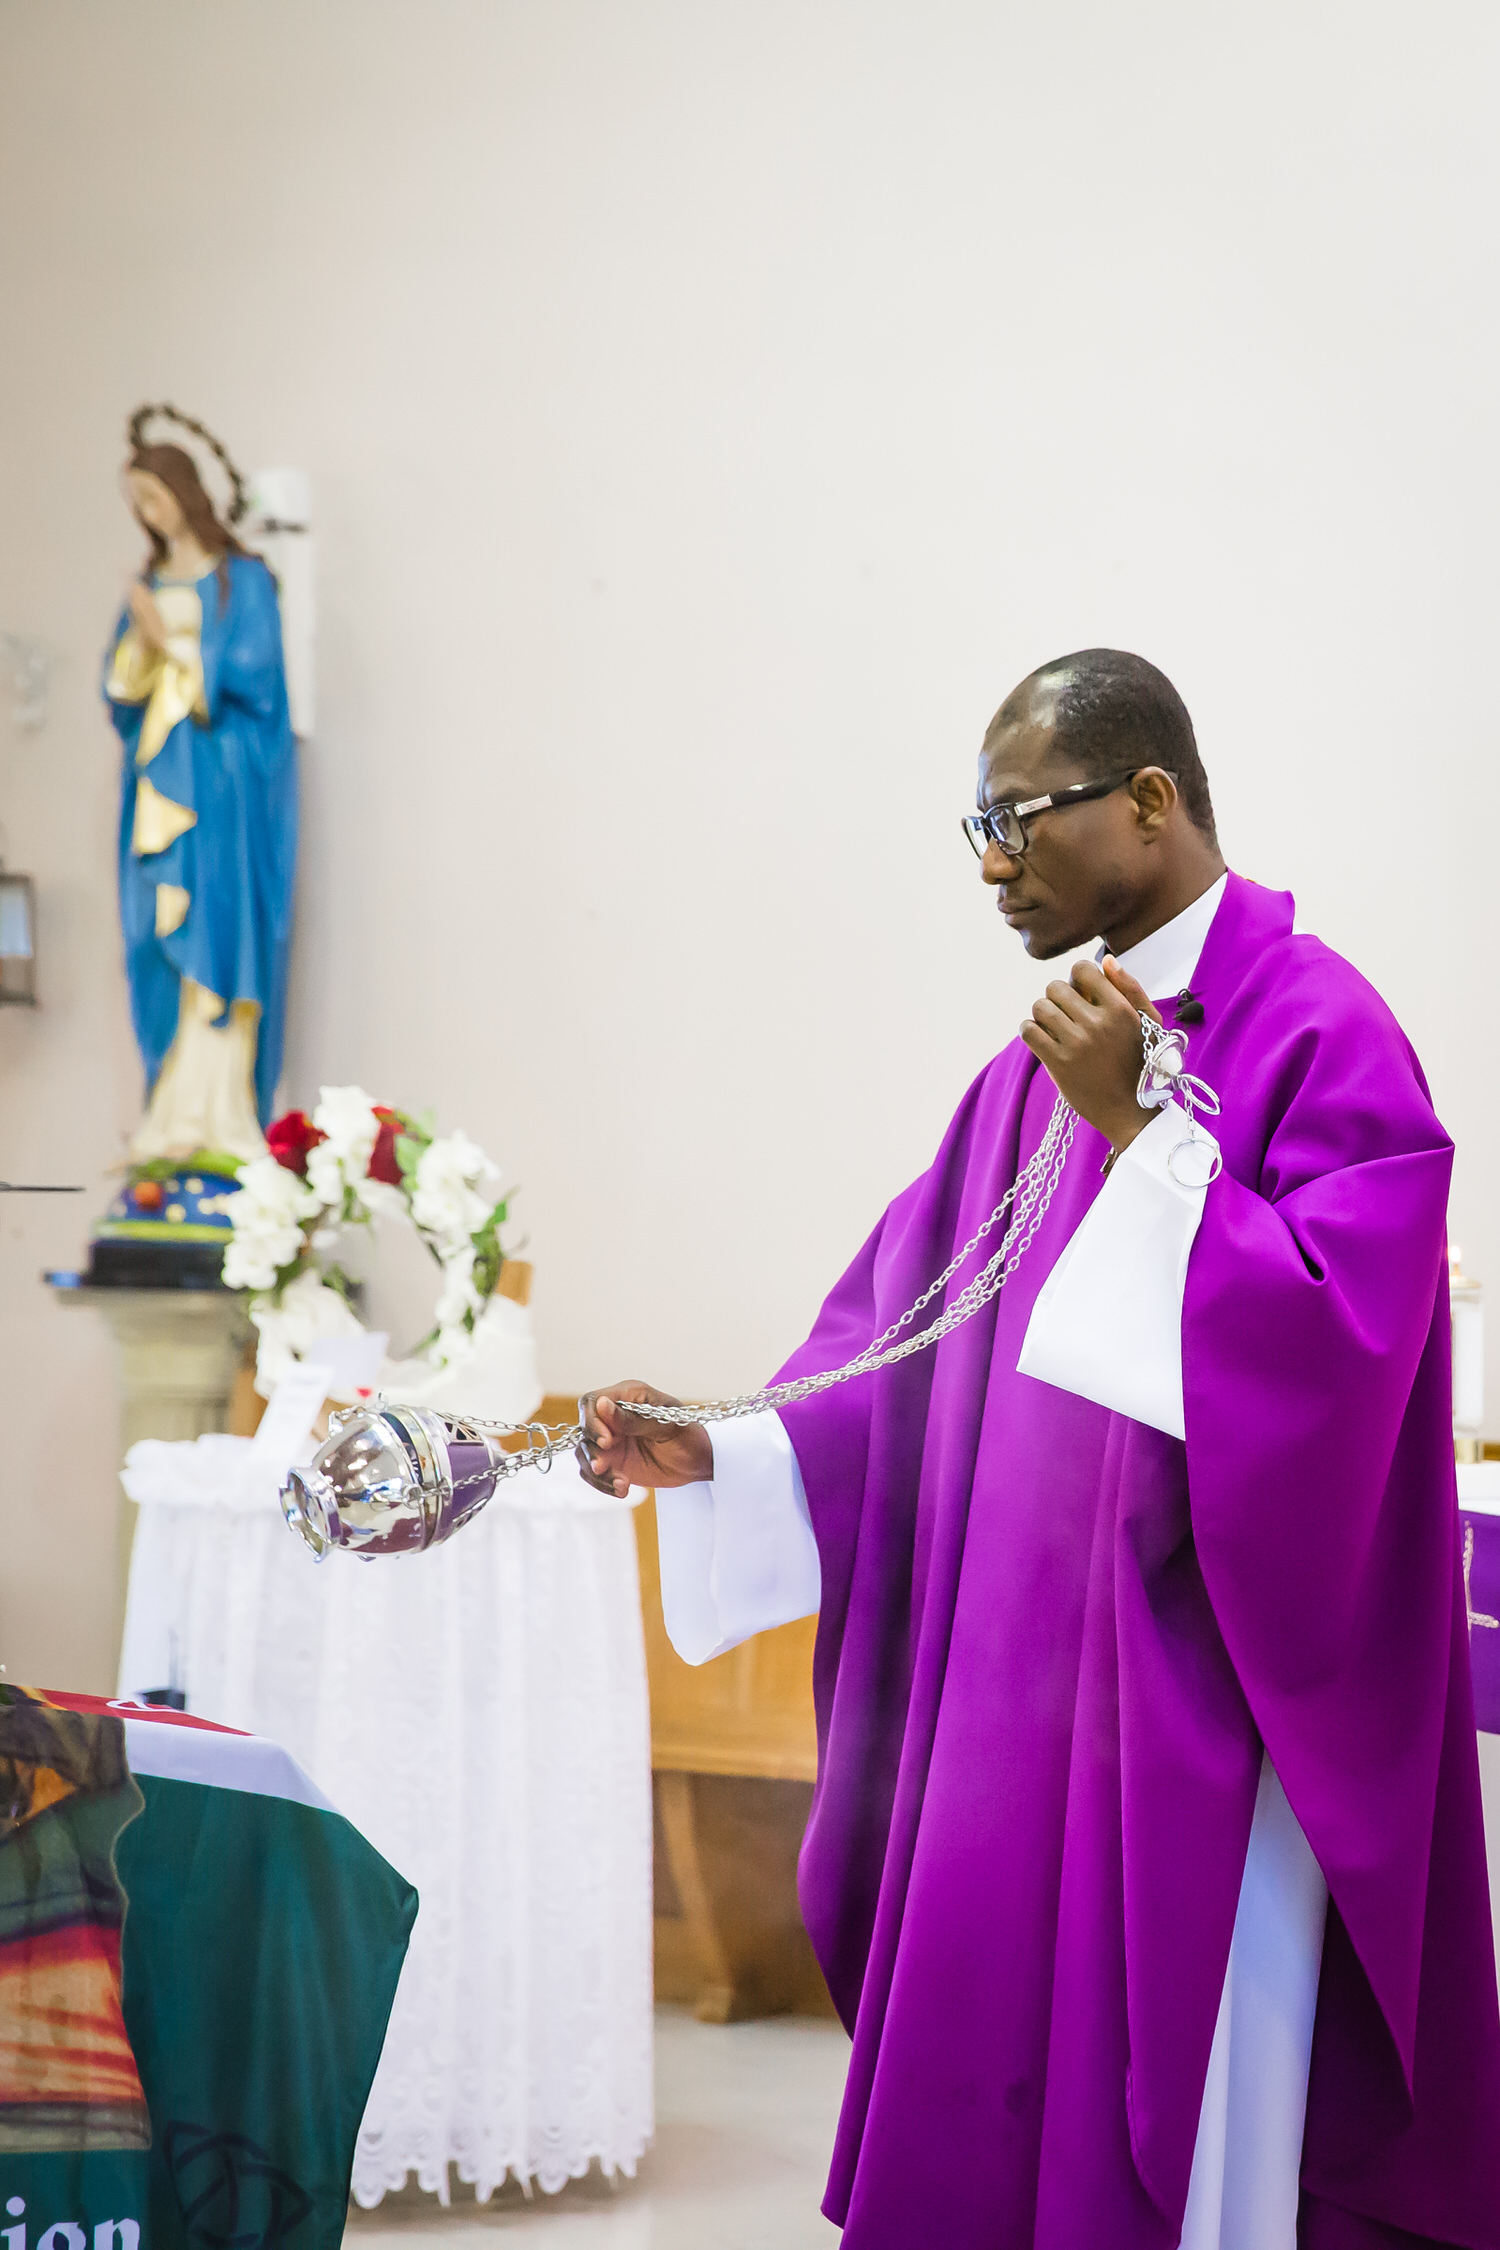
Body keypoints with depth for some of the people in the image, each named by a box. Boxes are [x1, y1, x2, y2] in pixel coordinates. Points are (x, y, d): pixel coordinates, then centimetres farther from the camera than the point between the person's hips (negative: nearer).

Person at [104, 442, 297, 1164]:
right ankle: (173, 1118, 0)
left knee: (217, 936, -13)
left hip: (224, 784, -6)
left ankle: (219, 1119, -15)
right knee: (160, 942, -1)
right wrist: (140, 640, -7)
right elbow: (118, 690, 11)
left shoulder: (243, 580, -1)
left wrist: (174, 641, -12)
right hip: (160, 782, 6)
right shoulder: (147, 587, 16)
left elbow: (252, 672, -10)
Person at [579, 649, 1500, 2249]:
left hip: (1198, 1683, -7)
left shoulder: (1321, 1033, -9)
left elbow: (1336, 1329, -21)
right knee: (985, 2092, 11)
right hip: (1018, 1672, 7)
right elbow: (914, 1357, 12)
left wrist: (1138, 1129, -21)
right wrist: (708, 1456, 0)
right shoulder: (1046, 1062, 12)